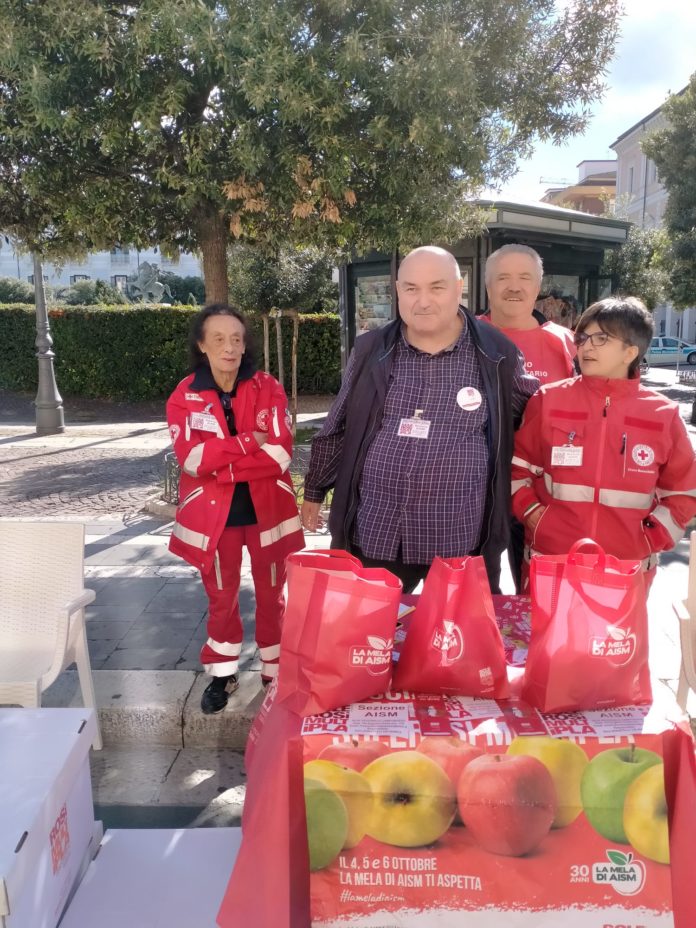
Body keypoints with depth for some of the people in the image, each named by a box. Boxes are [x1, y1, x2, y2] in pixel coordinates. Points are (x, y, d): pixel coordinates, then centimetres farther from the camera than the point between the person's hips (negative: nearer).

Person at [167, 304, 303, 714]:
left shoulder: (268, 388, -5)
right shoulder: (185, 396, -4)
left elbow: (281, 452, -16)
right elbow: (192, 458, -17)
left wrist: (221, 461, -18)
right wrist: (249, 442, -20)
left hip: (266, 510, 0)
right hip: (214, 513, 1)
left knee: (272, 594, 14)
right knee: (221, 597, 16)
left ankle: (276, 672, 32)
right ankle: (223, 674, 35)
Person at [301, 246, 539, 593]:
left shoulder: (497, 354, -2)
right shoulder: (371, 350, 3)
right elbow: (336, 429, 12)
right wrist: (314, 491, 18)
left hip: (460, 542, -1)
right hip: (371, 536, 2)